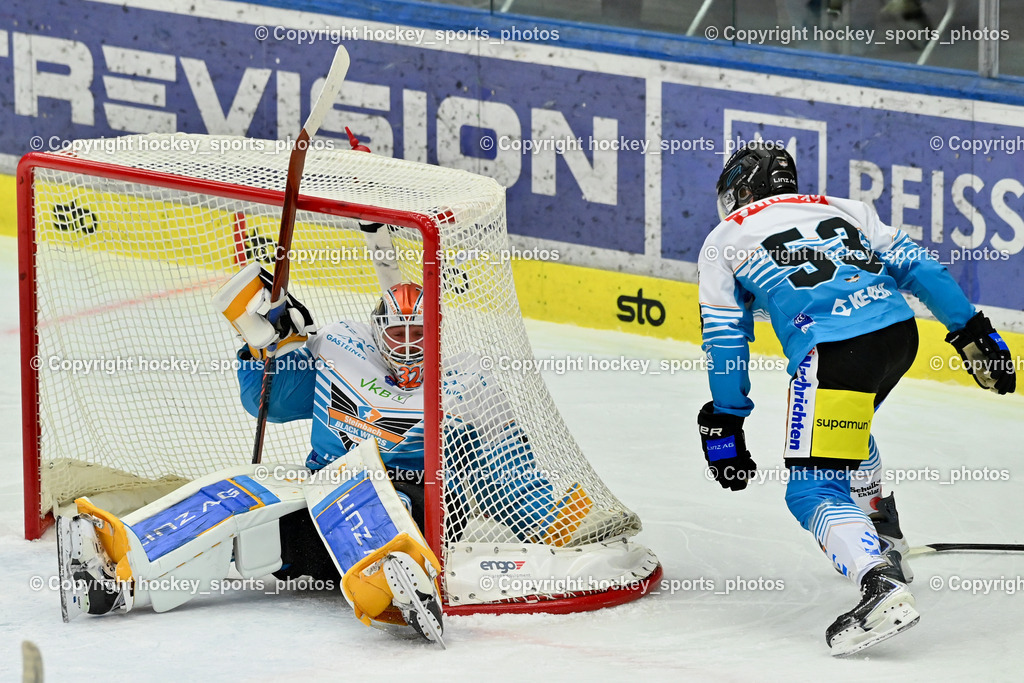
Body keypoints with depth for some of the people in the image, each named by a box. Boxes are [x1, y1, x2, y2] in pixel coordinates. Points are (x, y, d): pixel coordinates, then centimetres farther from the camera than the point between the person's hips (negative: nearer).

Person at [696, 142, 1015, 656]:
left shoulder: (723, 240, 17)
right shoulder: (843, 209, 27)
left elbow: (726, 340, 13)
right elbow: (917, 267, 19)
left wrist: (725, 424, 17)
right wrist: (973, 334, 21)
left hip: (833, 352, -6)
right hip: (900, 331, 6)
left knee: (812, 491, -5)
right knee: (848, 426, 35)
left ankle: (882, 587, -28)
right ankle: (885, 544, 43)